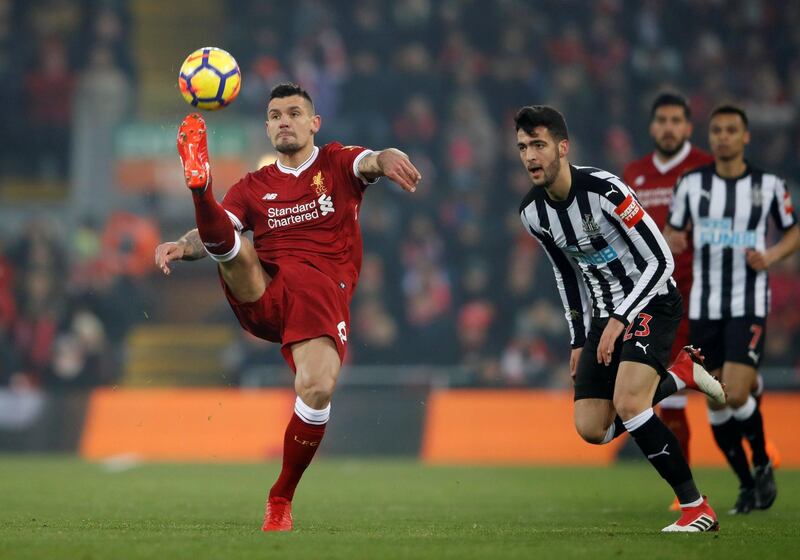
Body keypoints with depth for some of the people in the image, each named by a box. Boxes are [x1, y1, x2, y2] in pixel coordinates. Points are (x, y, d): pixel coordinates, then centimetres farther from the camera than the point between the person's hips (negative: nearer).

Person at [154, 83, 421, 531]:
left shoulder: (336, 164, 14)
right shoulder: (253, 187, 21)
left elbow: (374, 161, -9)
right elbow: (215, 235, 7)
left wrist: (390, 160, -35)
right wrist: (183, 246, -17)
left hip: (323, 291, -3)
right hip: (261, 295, 4)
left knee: (318, 389, -24)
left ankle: (281, 499, -9)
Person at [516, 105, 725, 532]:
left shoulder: (603, 190, -22)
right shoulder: (532, 213, 0)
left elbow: (660, 260, -19)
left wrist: (620, 320, -23)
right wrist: (579, 340, 16)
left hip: (651, 302, -7)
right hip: (605, 315, 7)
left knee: (627, 404, -28)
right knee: (592, 430, -2)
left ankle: (697, 508, -16)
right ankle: (680, 374, 20)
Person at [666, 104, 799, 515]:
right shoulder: (691, 184, 3)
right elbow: (673, 233, 11)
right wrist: (673, 242, -13)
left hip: (749, 306, -3)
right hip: (704, 307, 3)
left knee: (737, 396, -16)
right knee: (715, 404, 2)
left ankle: (762, 465, 11)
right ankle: (746, 483, 19)